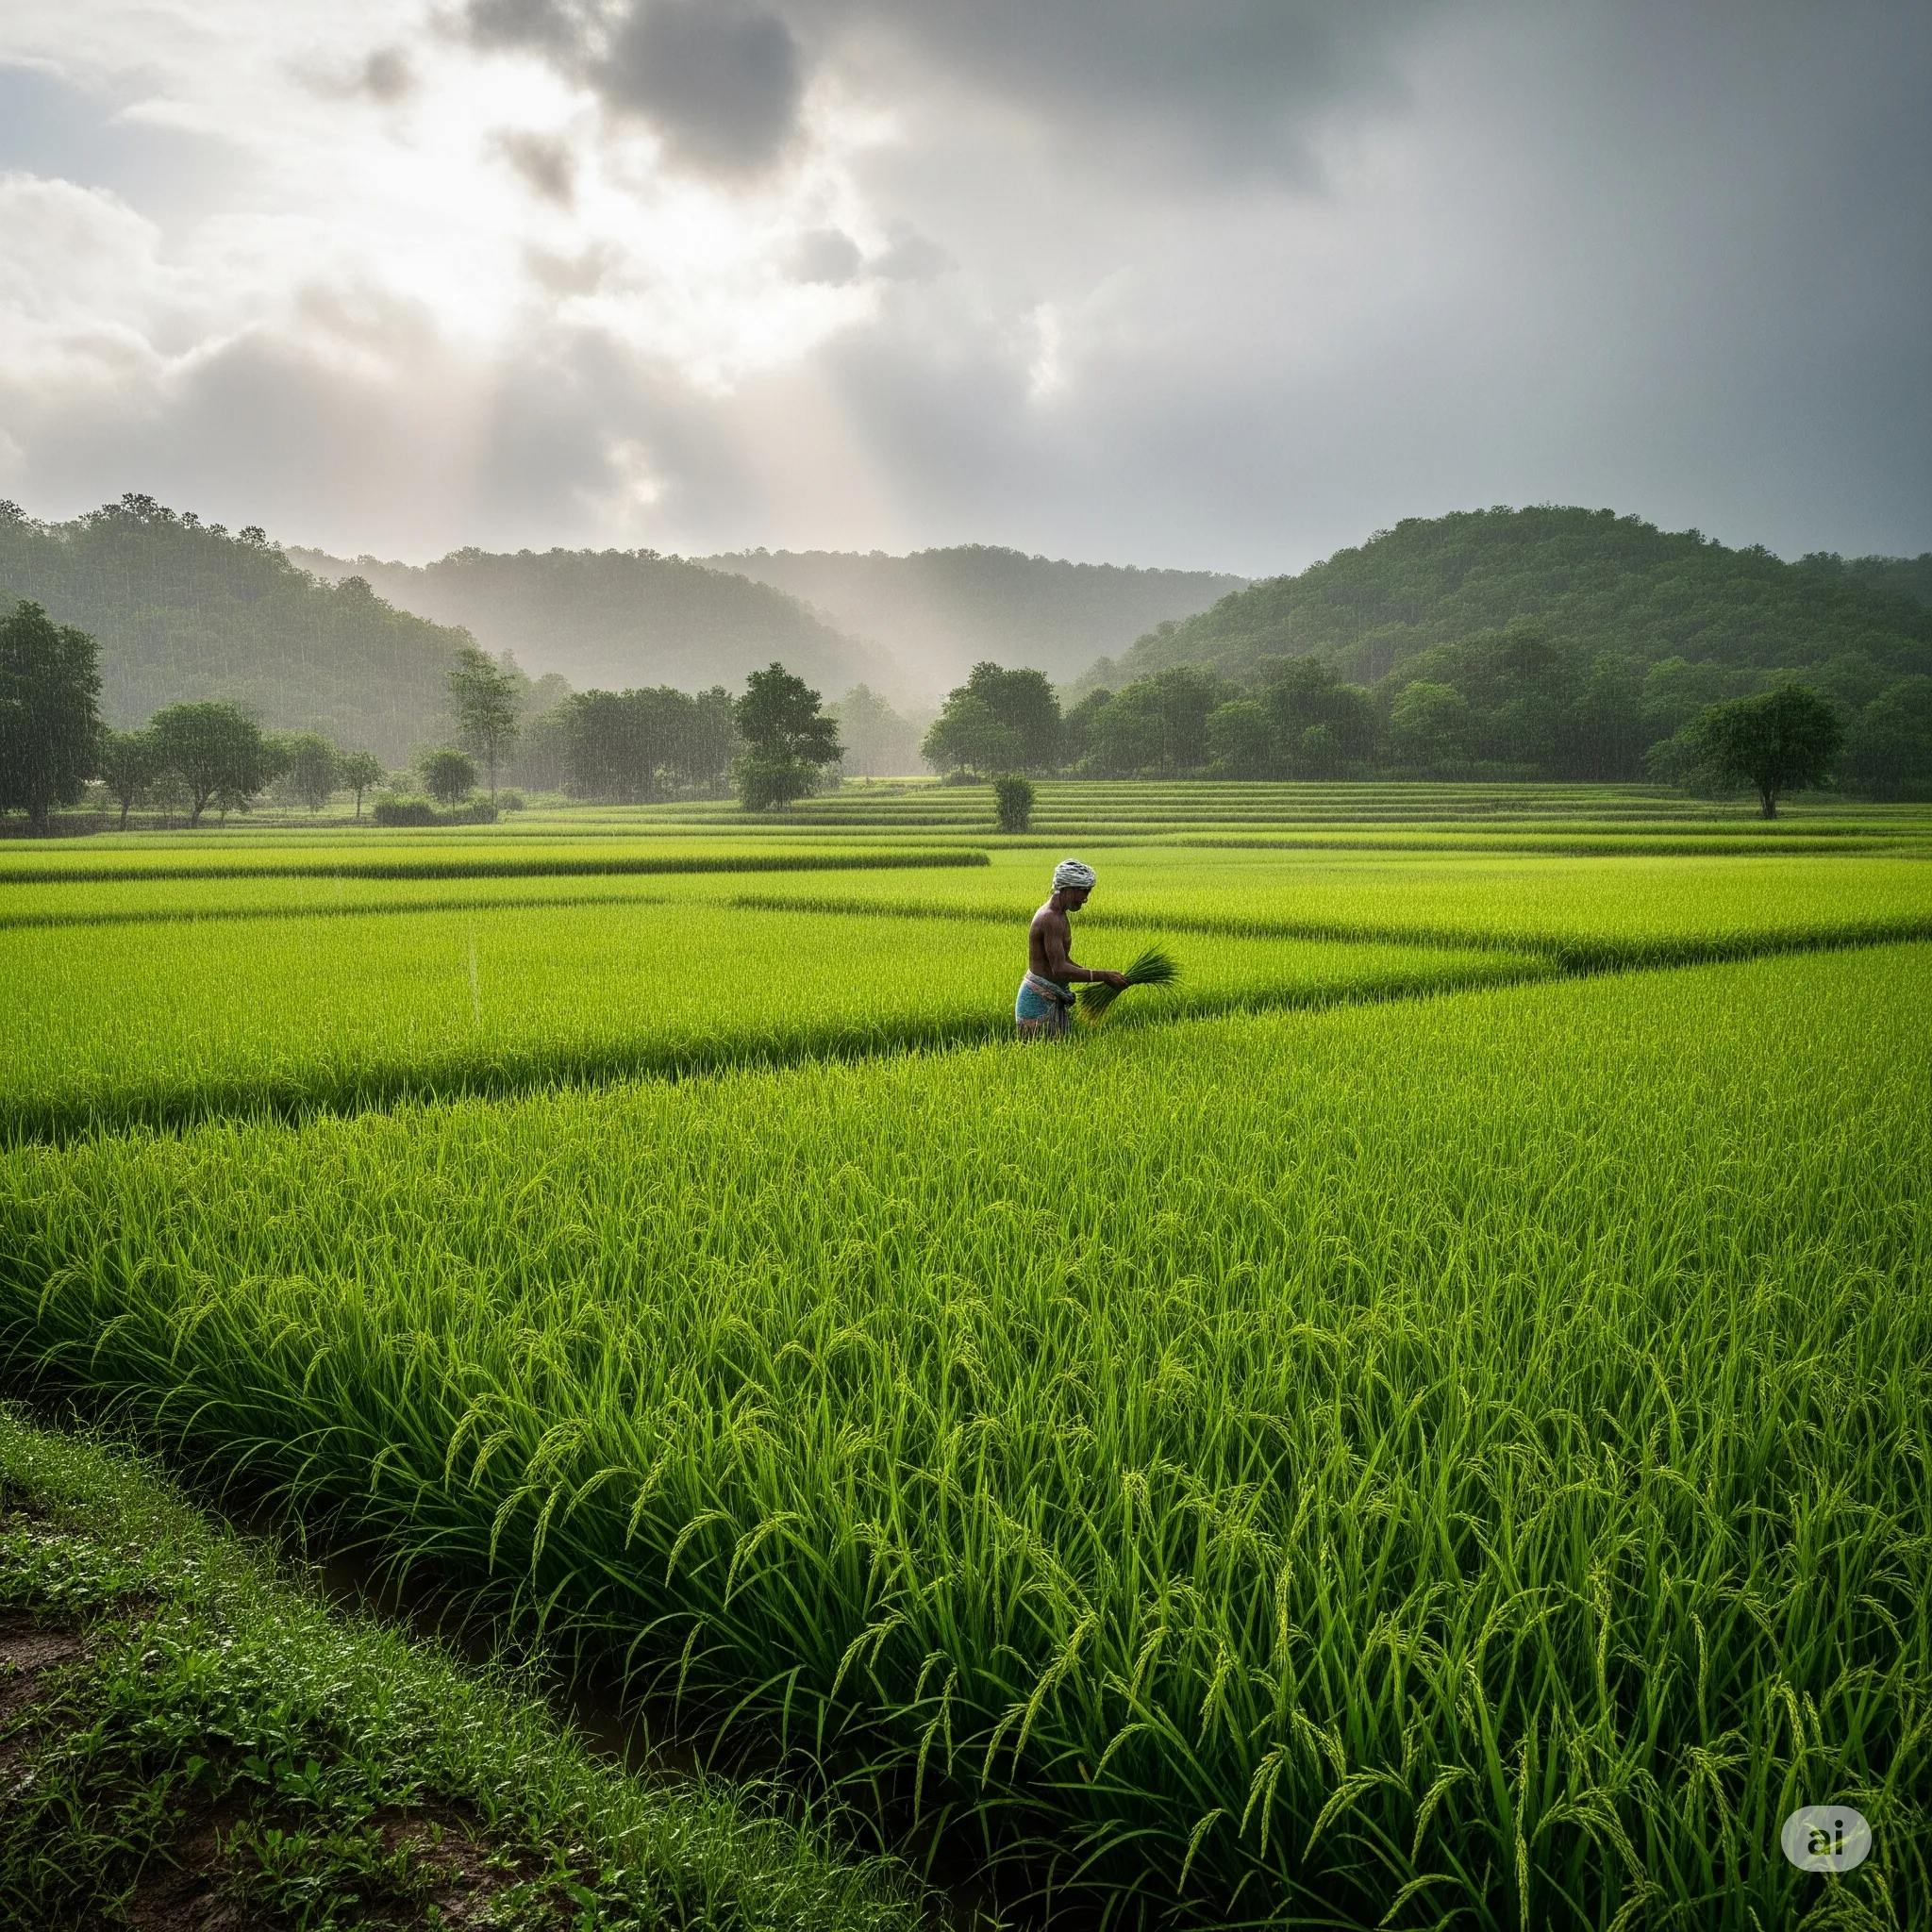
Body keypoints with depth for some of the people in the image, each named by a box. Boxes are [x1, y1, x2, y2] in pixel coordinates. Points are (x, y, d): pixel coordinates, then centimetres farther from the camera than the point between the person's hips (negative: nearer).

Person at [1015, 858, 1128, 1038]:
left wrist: (1099, 977, 9)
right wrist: (1103, 976, -25)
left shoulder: (1059, 915, 12)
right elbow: (1060, 969, -26)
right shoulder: (1050, 919, -20)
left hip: (1053, 1000, 10)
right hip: (1039, 1001, -10)